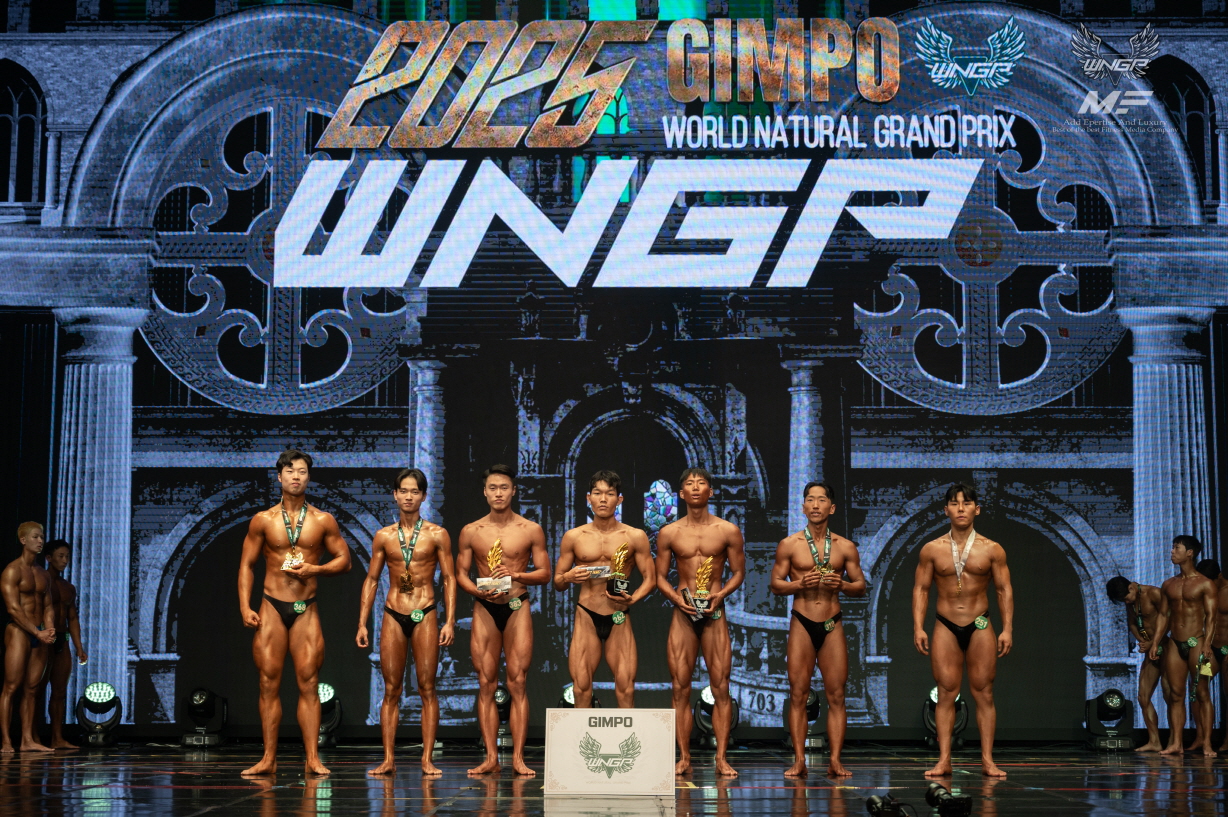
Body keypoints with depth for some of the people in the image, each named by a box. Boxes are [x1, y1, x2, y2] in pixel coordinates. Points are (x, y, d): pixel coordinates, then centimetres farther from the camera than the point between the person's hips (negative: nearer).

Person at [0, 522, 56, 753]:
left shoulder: (43, 574, 17)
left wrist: (50, 629, -4)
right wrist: (38, 632, -17)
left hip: (40, 634, 7)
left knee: (32, 688, 5)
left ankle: (28, 740, 6)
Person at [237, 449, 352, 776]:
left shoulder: (323, 521, 4)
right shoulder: (263, 521, 5)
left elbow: (344, 561, 8)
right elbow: (247, 565, 7)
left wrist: (314, 569, -10)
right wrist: (245, 607, -4)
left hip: (306, 611, 0)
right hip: (272, 607, 0)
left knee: (308, 684, -4)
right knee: (269, 683, 0)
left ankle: (312, 758, -3)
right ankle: (269, 758, 4)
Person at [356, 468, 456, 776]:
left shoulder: (437, 535, 3)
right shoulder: (384, 537, 9)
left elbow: (449, 579, 3)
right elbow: (371, 580, 12)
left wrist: (450, 621, -6)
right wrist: (362, 623, 5)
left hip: (425, 615, -2)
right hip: (393, 615, 2)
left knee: (427, 688, -2)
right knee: (391, 690, 1)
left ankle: (427, 759, 1)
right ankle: (388, 759, 3)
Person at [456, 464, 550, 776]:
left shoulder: (531, 530, 4)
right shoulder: (470, 532, 7)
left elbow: (544, 573, 4)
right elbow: (460, 573, 9)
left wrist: (516, 574, -13)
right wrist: (478, 590, -11)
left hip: (517, 608, -1)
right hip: (484, 609, 1)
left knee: (517, 683, -5)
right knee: (486, 684, -1)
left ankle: (518, 757, -4)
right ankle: (491, 757, 2)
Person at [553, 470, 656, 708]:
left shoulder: (635, 537, 4)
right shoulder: (573, 537, 6)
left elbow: (650, 578, 6)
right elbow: (557, 582, 12)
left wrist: (633, 599, -14)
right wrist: (568, 578, -12)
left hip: (619, 619, -1)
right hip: (586, 617, 1)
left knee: (626, 688, -6)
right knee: (581, 687, -5)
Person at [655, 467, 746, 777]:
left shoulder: (728, 531, 4)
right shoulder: (669, 533, 6)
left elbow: (738, 572, 7)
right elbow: (659, 576, 9)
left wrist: (720, 594, -10)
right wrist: (676, 597, -9)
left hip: (714, 613, -1)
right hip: (682, 613, 1)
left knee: (720, 687, -5)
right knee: (680, 688, -2)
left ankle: (721, 758, -1)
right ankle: (684, 758, 4)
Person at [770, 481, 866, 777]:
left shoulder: (845, 547, 7)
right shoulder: (789, 545, 4)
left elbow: (861, 586, 10)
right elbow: (776, 584, 5)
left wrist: (842, 584, -11)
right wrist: (801, 584, -13)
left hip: (833, 625, 1)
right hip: (802, 624, -1)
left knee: (836, 695, -2)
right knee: (798, 694, -1)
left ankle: (835, 760, 1)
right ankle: (799, 761, 2)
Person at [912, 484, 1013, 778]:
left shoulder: (991, 550, 2)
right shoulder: (932, 550, 4)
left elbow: (1005, 590, 4)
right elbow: (920, 589, 6)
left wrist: (1007, 629, -3)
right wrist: (918, 628, -2)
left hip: (980, 627, 0)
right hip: (945, 627, 0)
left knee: (983, 693, 0)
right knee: (946, 693, -2)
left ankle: (987, 760, 3)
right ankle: (944, 760, -2)